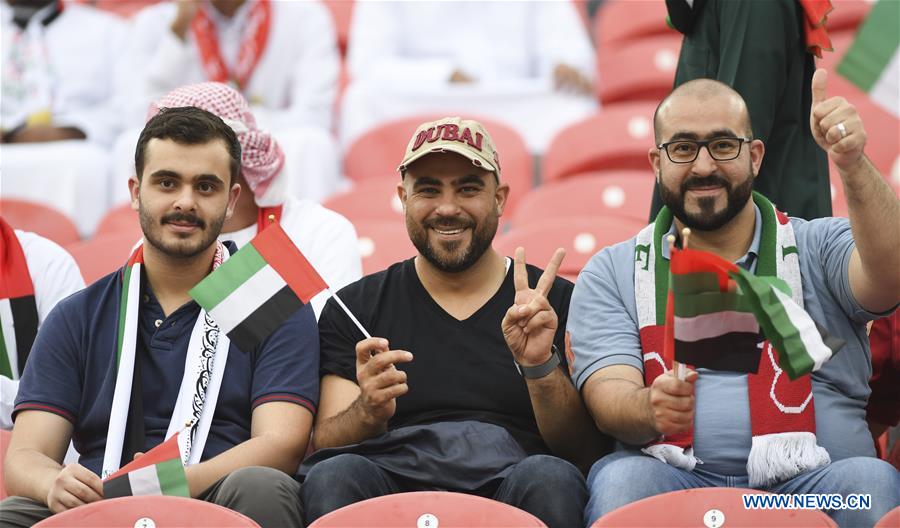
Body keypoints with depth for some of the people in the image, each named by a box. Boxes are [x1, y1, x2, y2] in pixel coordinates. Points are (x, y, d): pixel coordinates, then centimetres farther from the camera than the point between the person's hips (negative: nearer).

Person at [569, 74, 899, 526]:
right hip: (675, 483, 0)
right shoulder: (612, 274, 15)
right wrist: (651, 408, -24)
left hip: (807, 481, 1)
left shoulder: (817, 248, 14)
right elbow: (607, 396, 1)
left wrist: (852, 166, -26)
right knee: (622, 480, -34)